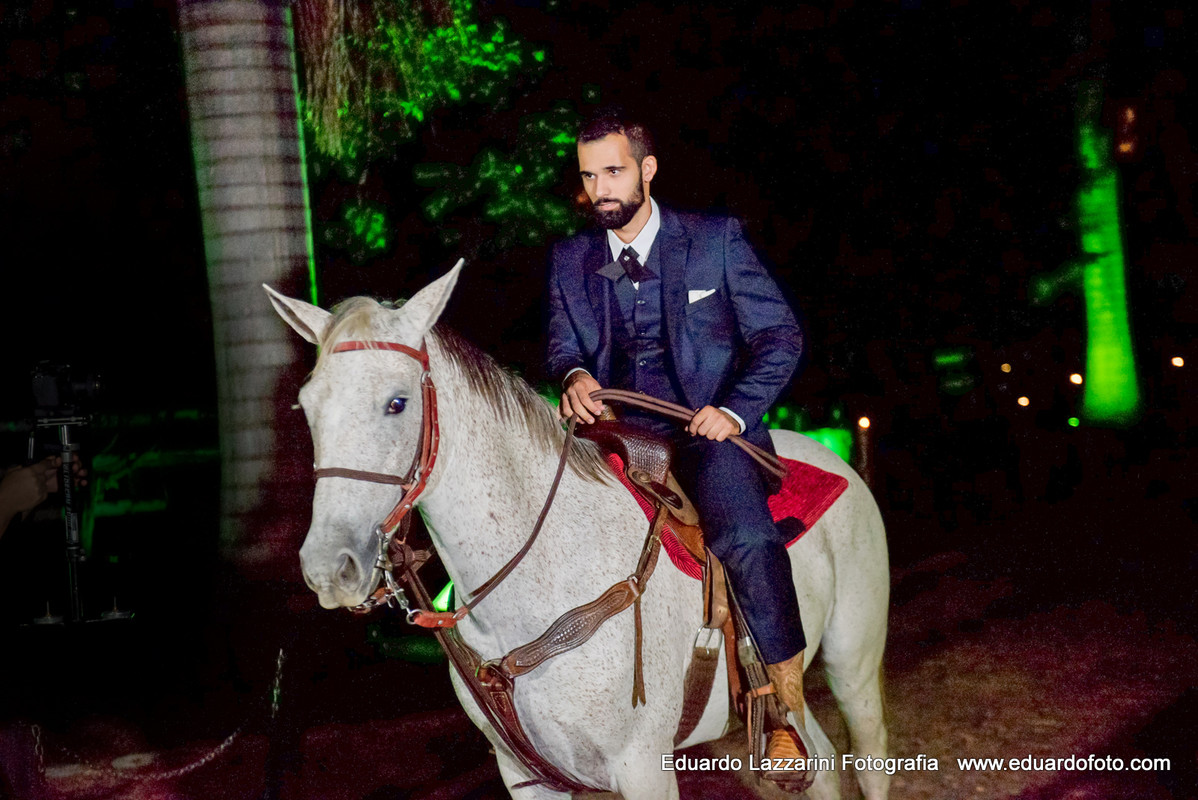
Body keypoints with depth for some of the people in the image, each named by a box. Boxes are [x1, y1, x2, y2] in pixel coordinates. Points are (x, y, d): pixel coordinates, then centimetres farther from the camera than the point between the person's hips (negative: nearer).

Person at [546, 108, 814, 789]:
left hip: (707, 428, -5)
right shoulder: (570, 261, 14)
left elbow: (780, 334, 2)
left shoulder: (717, 240, 3)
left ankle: (788, 707, -16)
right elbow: (563, 345, 14)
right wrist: (574, 376, -12)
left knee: (749, 540, -32)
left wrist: (734, 410, -13)